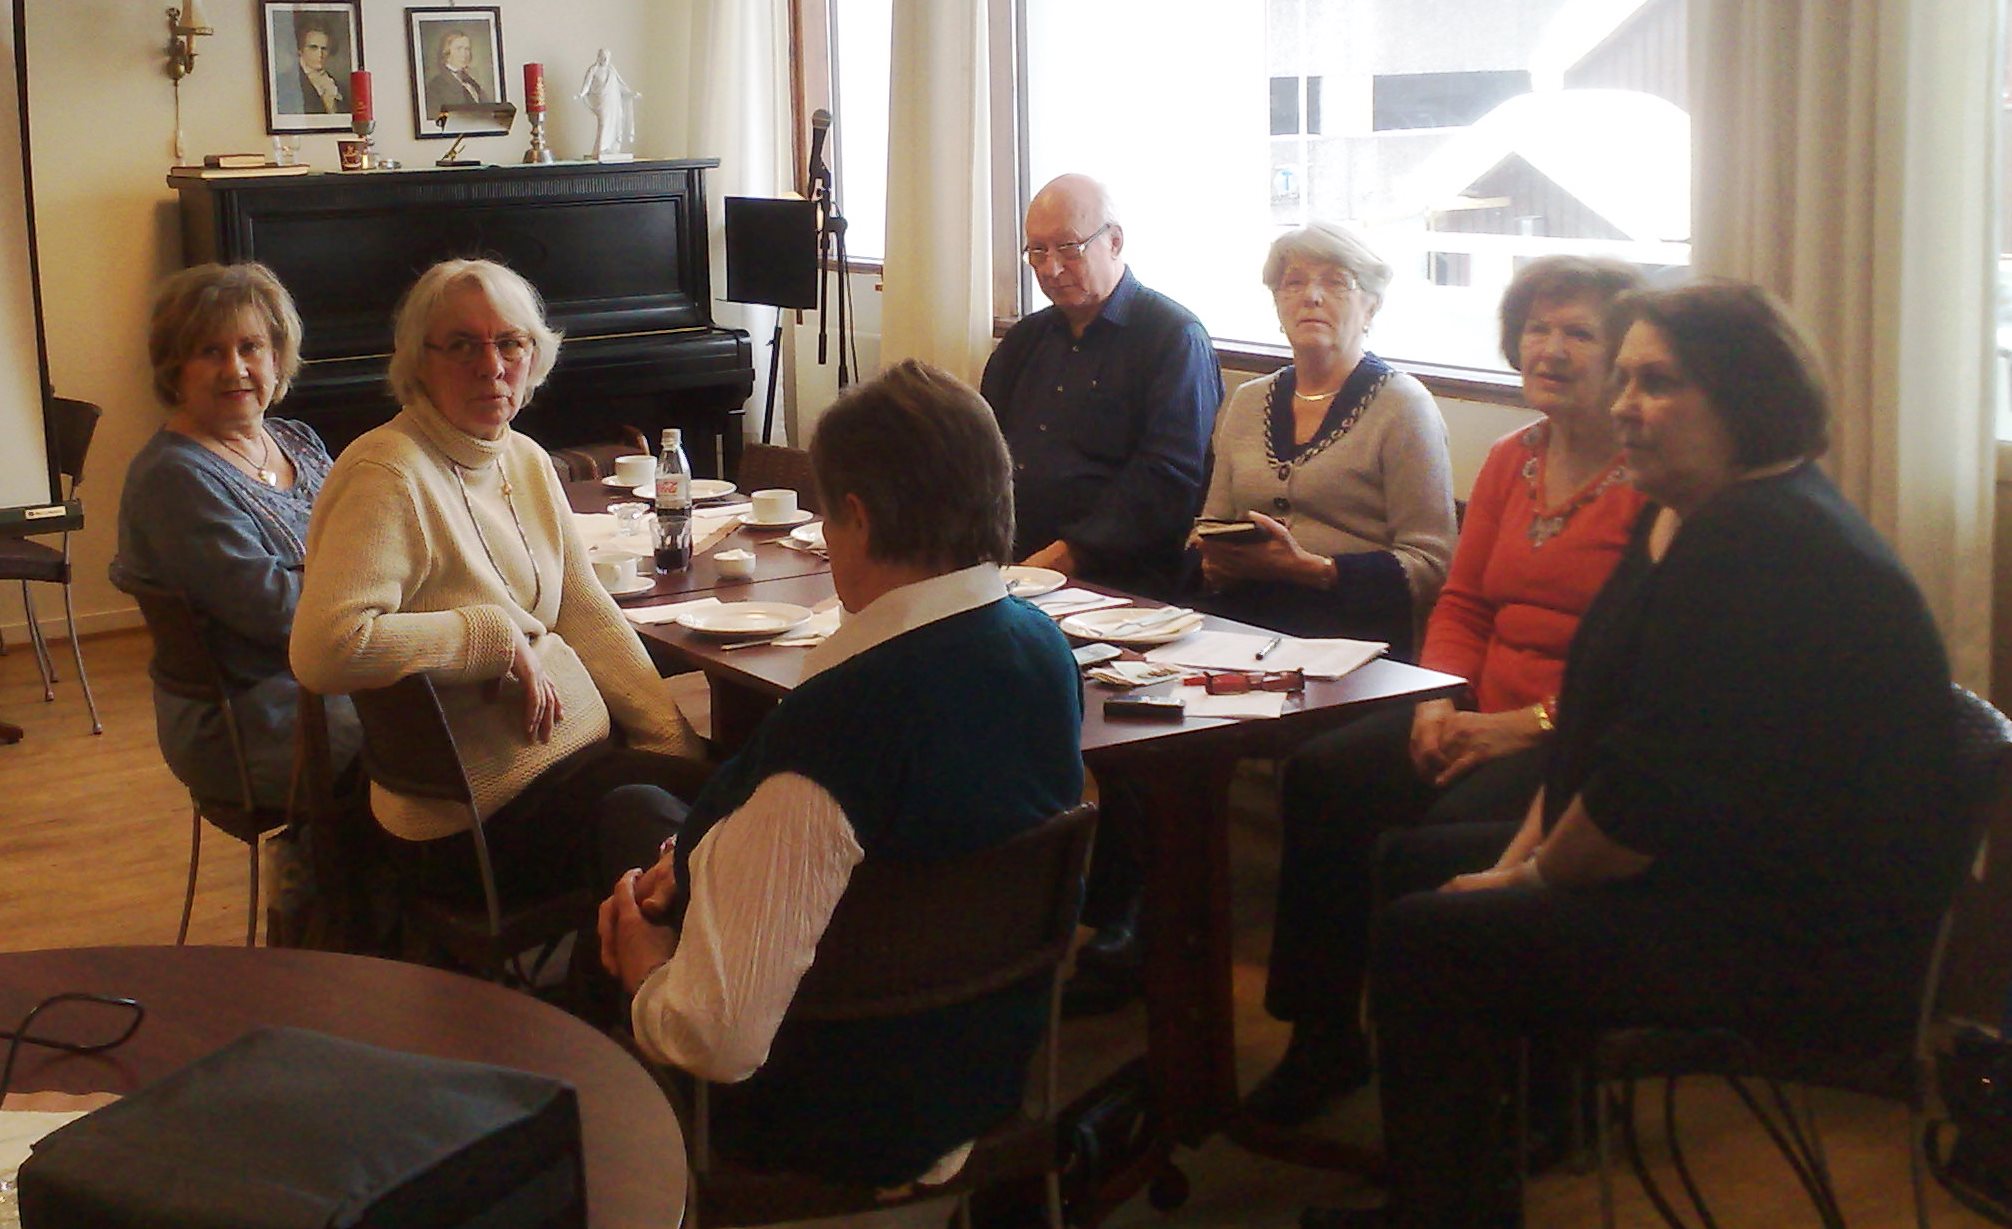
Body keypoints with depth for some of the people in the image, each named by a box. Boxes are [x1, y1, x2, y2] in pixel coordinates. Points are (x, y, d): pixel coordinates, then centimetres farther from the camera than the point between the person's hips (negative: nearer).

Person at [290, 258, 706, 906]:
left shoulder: (527, 462, 11)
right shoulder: (387, 476, -16)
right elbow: (326, 649, -29)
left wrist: (678, 745, 4)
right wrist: (500, 638, -20)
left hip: (587, 749, 8)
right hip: (477, 820, -8)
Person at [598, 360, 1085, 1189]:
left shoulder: (829, 728, -36)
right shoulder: (1046, 650, -10)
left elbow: (720, 1040, -31)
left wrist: (649, 977, -9)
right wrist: (707, 862, 2)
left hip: (847, 1139, -7)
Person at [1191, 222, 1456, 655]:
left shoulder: (1402, 404, 1)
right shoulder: (1246, 402, 18)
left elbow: (1430, 563, -6)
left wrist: (1308, 568, -17)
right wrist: (1216, 563, 0)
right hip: (1241, 625, 5)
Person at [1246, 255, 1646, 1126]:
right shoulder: (1511, 463, 17)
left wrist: (1530, 723, -20)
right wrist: (1441, 702, -1)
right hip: (1484, 719, 7)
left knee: (1456, 826, -33)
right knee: (1320, 776, -14)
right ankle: (1323, 1037, -2)